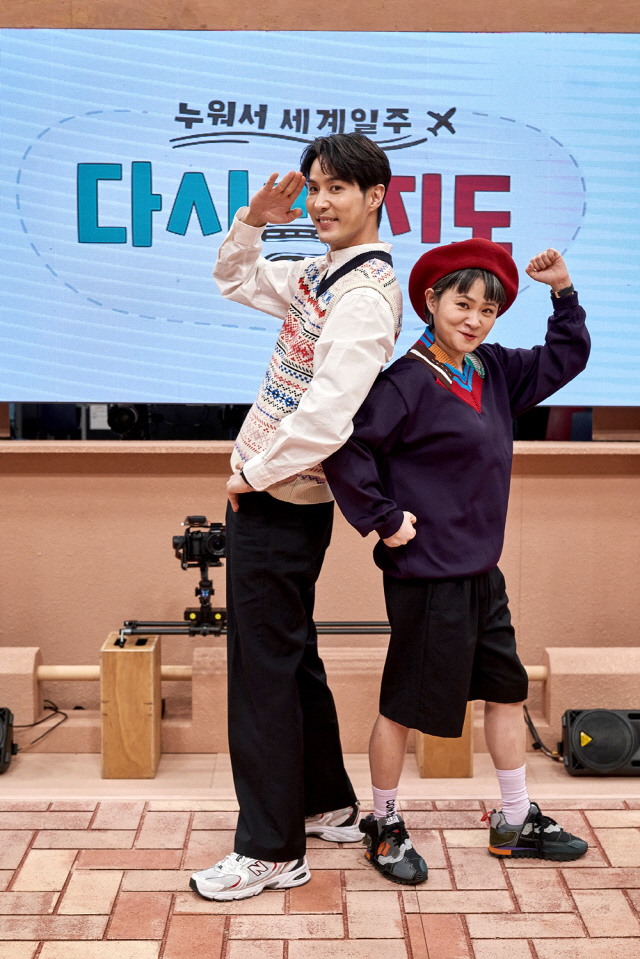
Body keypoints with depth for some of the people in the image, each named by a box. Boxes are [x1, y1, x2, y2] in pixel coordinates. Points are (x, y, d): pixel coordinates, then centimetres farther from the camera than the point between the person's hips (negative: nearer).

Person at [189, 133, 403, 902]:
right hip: (271, 492, 10)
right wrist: (252, 222, 6)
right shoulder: (319, 274, 11)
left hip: (280, 501, -10)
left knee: (263, 669, -2)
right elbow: (236, 281, 25)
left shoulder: (365, 297, -19)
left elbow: (325, 419, -28)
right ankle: (330, 807, 33)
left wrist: (254, 472, -15)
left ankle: (271, 852, 10)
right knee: (292, 657, 18)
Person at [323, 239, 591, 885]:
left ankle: (515, 822, 33)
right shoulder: (410, 381, -17)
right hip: (426, 574, -8)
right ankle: (383, 826, 24)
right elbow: (347, 447, -25)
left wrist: (563, 291, 9)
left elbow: (565, 360, 21)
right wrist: (382, 518, -19)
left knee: (507, 689, 17)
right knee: (405, 704, 5)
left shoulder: (492, 370, 7)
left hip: (480, 571, 9)